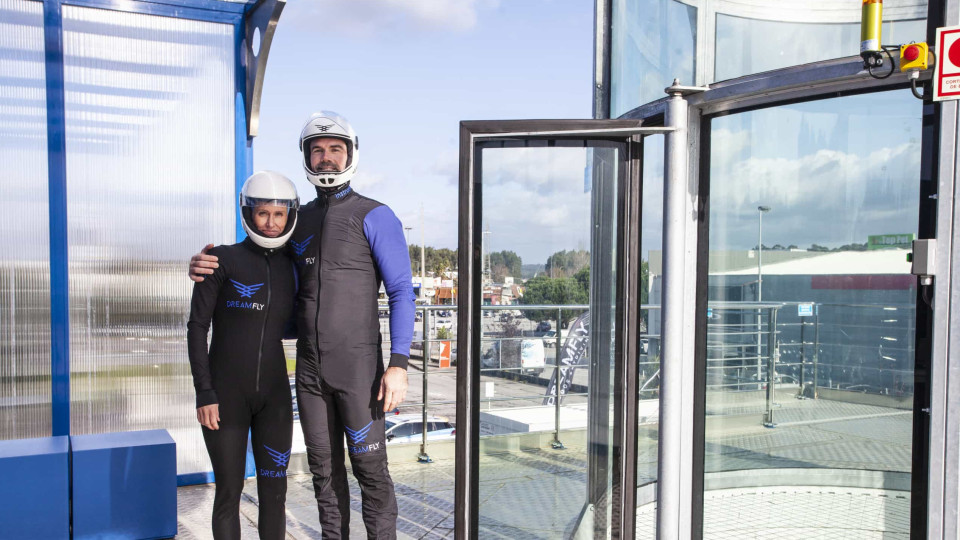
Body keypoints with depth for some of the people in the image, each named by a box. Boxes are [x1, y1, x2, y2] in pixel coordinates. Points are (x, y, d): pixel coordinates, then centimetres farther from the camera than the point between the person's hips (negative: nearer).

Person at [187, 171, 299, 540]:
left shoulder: (291, 266, 6)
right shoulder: (223, 260, -8)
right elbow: (197, 327, -8)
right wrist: (204, 393, -13)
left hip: (274, 394, 4)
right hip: (226, 394, -4)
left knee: (274, 492, 7)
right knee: (229, 492, 5)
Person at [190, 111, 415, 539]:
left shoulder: (374, 217, -5)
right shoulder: (299, 220, 11)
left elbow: (401, 293, -8)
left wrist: (398, 364, -16)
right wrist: (204, 266, -4)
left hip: (358, 367, -5)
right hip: (309, 369, 5)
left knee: (370, 468, -1)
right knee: (325, 470, 13)